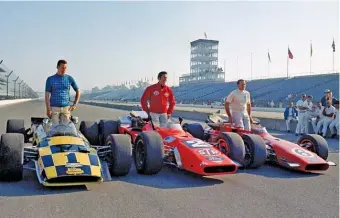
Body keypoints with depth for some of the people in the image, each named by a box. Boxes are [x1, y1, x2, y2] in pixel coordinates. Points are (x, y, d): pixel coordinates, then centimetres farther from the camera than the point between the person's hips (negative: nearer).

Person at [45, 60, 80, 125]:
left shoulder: (69, 78, 5)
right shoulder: (50, 79, 2)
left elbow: (78, 91, 13)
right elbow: (47, 95, 0)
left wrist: (74, 104, 5)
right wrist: (48, 109, -7)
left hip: (66, 108, 2)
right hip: (54, 108, -1)